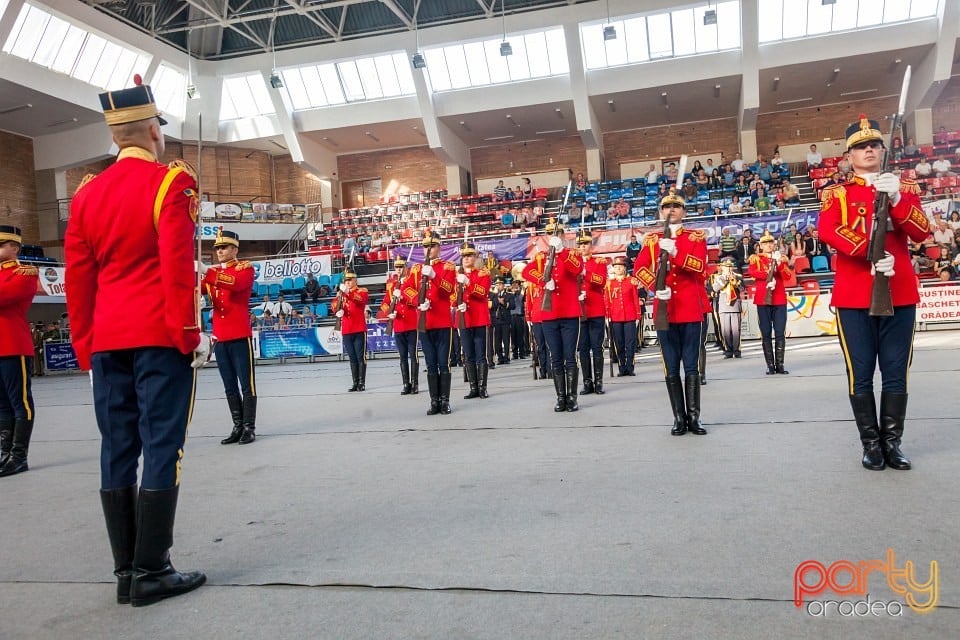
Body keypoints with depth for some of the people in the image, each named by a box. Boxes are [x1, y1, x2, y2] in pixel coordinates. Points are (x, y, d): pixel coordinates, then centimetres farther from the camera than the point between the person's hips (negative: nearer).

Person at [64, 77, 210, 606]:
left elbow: (77, 277, 11)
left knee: (117, 452, 8)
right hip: (160, 340, -6)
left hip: (107, 343, 6)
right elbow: (178, 266, -14)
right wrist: (190, 334, -9)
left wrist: (86, 348, 16)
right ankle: (151, 572, 1)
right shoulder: (172, 182, -5)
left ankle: (125, 571, 16)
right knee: (161, 449, -2)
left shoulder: (86, 194, 12)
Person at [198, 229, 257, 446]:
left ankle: (249, 427, 4)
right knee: (230, 387, 9)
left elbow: (235, 283, -23)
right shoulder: (212, 273, 17)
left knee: (247, 384, -1)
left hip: (240, 337, -6)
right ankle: (237, 427, 16)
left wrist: (205, 271, -31)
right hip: (219, 338, 6)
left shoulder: (245, 268, -1)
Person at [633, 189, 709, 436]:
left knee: (691, 366, 1)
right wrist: (656, 287, -19)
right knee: (671, 369, 4)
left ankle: (694, 417, 9)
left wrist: (675, 252, -25)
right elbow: (639, 268, -3)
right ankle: (679, 418, 11)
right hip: (664, 310, 1)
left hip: (691, 310, -1)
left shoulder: (696, 237, 7)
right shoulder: (651, 240, 11)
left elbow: (700, 266, -10)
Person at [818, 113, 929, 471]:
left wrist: (896, 199, -16)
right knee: (861, 374, 1)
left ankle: (892, 442, 16)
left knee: (896, 373, 5)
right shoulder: (836, 194, 7)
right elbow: (828, 231, -12)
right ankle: (870, 444, 12)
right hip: (854, 296, -2)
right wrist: (871, 254, -24)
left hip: (899, 293, 2)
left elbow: (922, 232, -1)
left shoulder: (904, 188, 13)